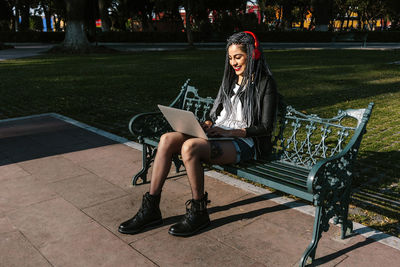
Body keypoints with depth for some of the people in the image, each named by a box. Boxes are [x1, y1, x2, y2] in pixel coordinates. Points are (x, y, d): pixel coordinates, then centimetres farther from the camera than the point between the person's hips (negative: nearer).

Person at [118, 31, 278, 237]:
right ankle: (151, 208, -14)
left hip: (247, 142, -7)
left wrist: (229, 131, -16)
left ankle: (198, 212, -15)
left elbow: (265, 128, -9)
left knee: (190, 146, -33)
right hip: (220, 134, 7)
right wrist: (209, 125, -1)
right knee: (168, 139, -17)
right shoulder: (230, 79, 17)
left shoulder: (265, 83, -4)